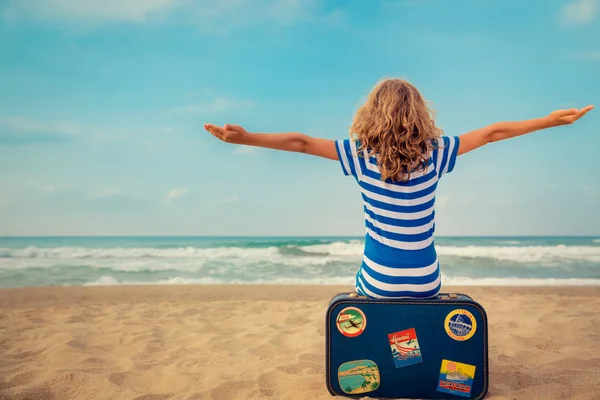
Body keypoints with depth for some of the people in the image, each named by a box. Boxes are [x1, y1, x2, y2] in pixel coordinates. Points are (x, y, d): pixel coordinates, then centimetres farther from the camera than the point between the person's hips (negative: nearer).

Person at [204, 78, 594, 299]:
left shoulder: (361, 154, -12)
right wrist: (551, 120, 11)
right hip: (426, 282, 2)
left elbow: (301, 142, -11)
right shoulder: (435, 153, -8)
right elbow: (492, 133, 0)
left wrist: (244, 137, -3)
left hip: (378, 281, -1)